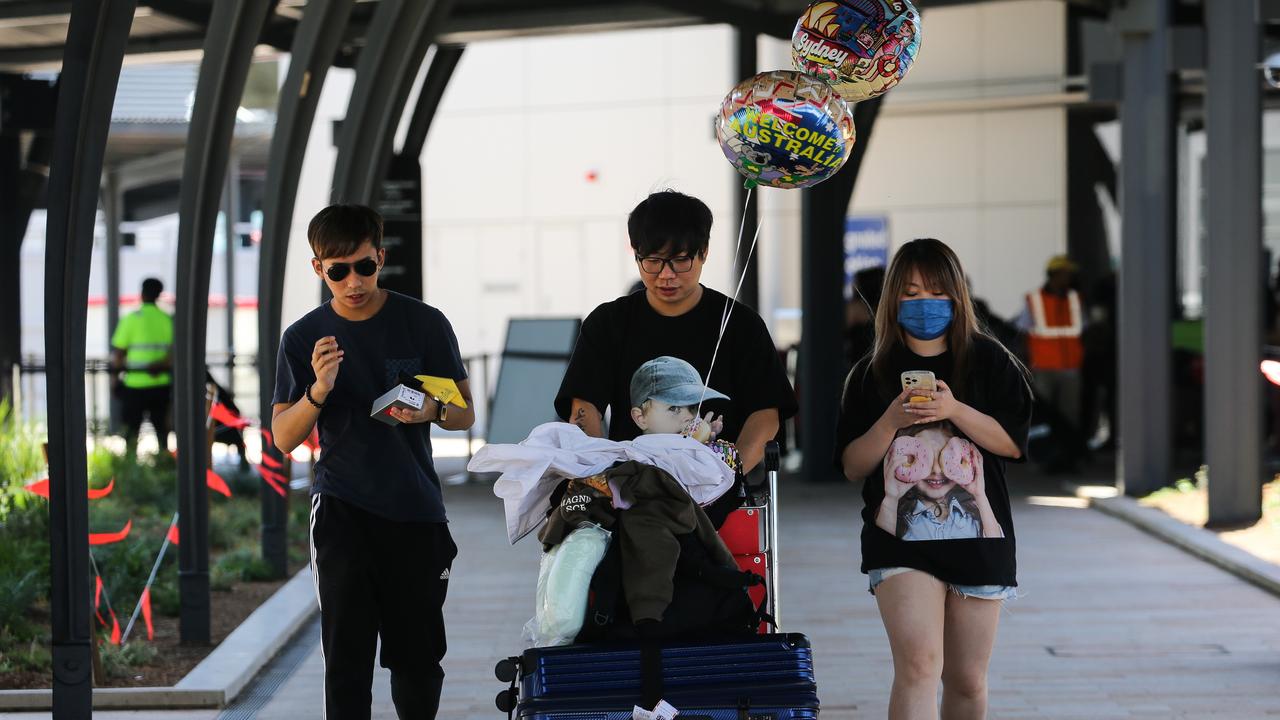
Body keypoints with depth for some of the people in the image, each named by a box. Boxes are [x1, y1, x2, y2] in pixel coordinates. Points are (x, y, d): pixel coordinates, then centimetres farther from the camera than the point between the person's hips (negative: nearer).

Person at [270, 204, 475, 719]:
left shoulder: (425, 324, 0)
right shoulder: (304, 338, 2)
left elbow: (465, 414, 7)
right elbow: (283, 439, 1)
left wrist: (433, 410, -17)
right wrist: (318, 391, -18)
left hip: (417, 508, 1)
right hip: (341, 509, -1)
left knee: (418, 657, 7)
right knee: (347, 655, -9)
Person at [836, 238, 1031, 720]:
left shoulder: (988, 361, 6)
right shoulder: (871, 374, 7)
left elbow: (1012, 443, -1)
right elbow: (852, 466, 4)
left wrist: (954, 410, -15)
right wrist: (891, 421, -13)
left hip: (976, 536, 2)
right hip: (899, 539, -1)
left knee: (966, 680, 9)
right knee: (919, 664, -21)